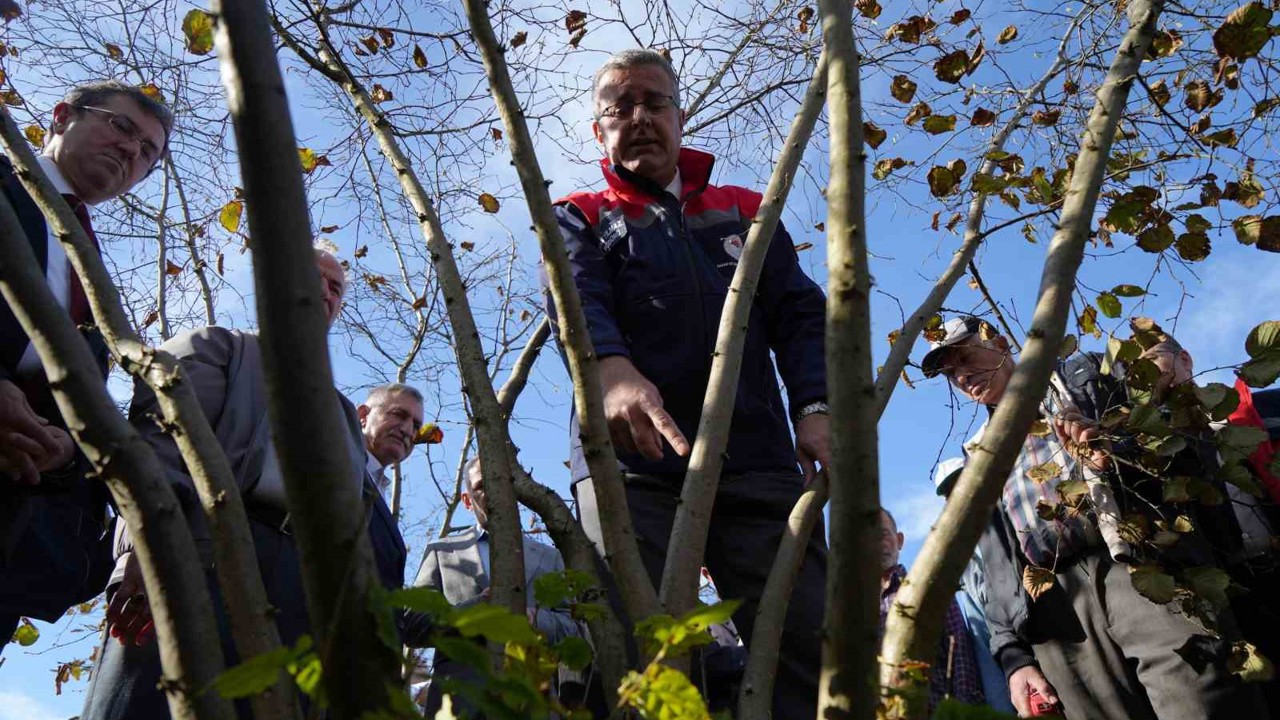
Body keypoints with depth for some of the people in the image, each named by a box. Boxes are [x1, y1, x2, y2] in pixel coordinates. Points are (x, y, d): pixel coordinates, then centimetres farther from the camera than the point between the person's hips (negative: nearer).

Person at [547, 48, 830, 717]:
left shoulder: (745, 210, 25)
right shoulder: (581, 218, 17)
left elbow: (798, 313, 14)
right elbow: (575, 299, -5)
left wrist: (814, 406, -8)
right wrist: (613, 369, -29)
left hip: (757, 461, 2)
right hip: (632, 460, -1)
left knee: (809, 647, -9)